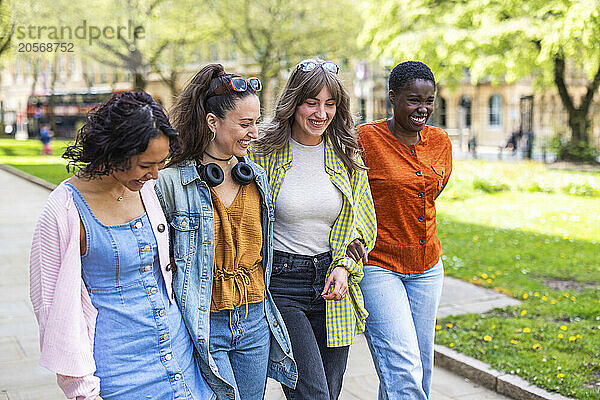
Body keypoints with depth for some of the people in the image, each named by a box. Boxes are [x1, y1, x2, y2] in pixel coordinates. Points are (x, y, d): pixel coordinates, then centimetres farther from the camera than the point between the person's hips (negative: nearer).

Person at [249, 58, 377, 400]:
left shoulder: (348, 155, 5)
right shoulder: (265, 153, -5)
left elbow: (363, 223, 11)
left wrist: (345, 267, -6)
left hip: (334, 284, 4)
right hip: (280, 284, -4)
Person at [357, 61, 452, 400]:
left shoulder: (440, 141, 4)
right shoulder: (365, 138, -12)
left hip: (427, 269, 6)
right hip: (377, 267, -6)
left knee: (421, 369, 14)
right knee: (403, 371, -13)